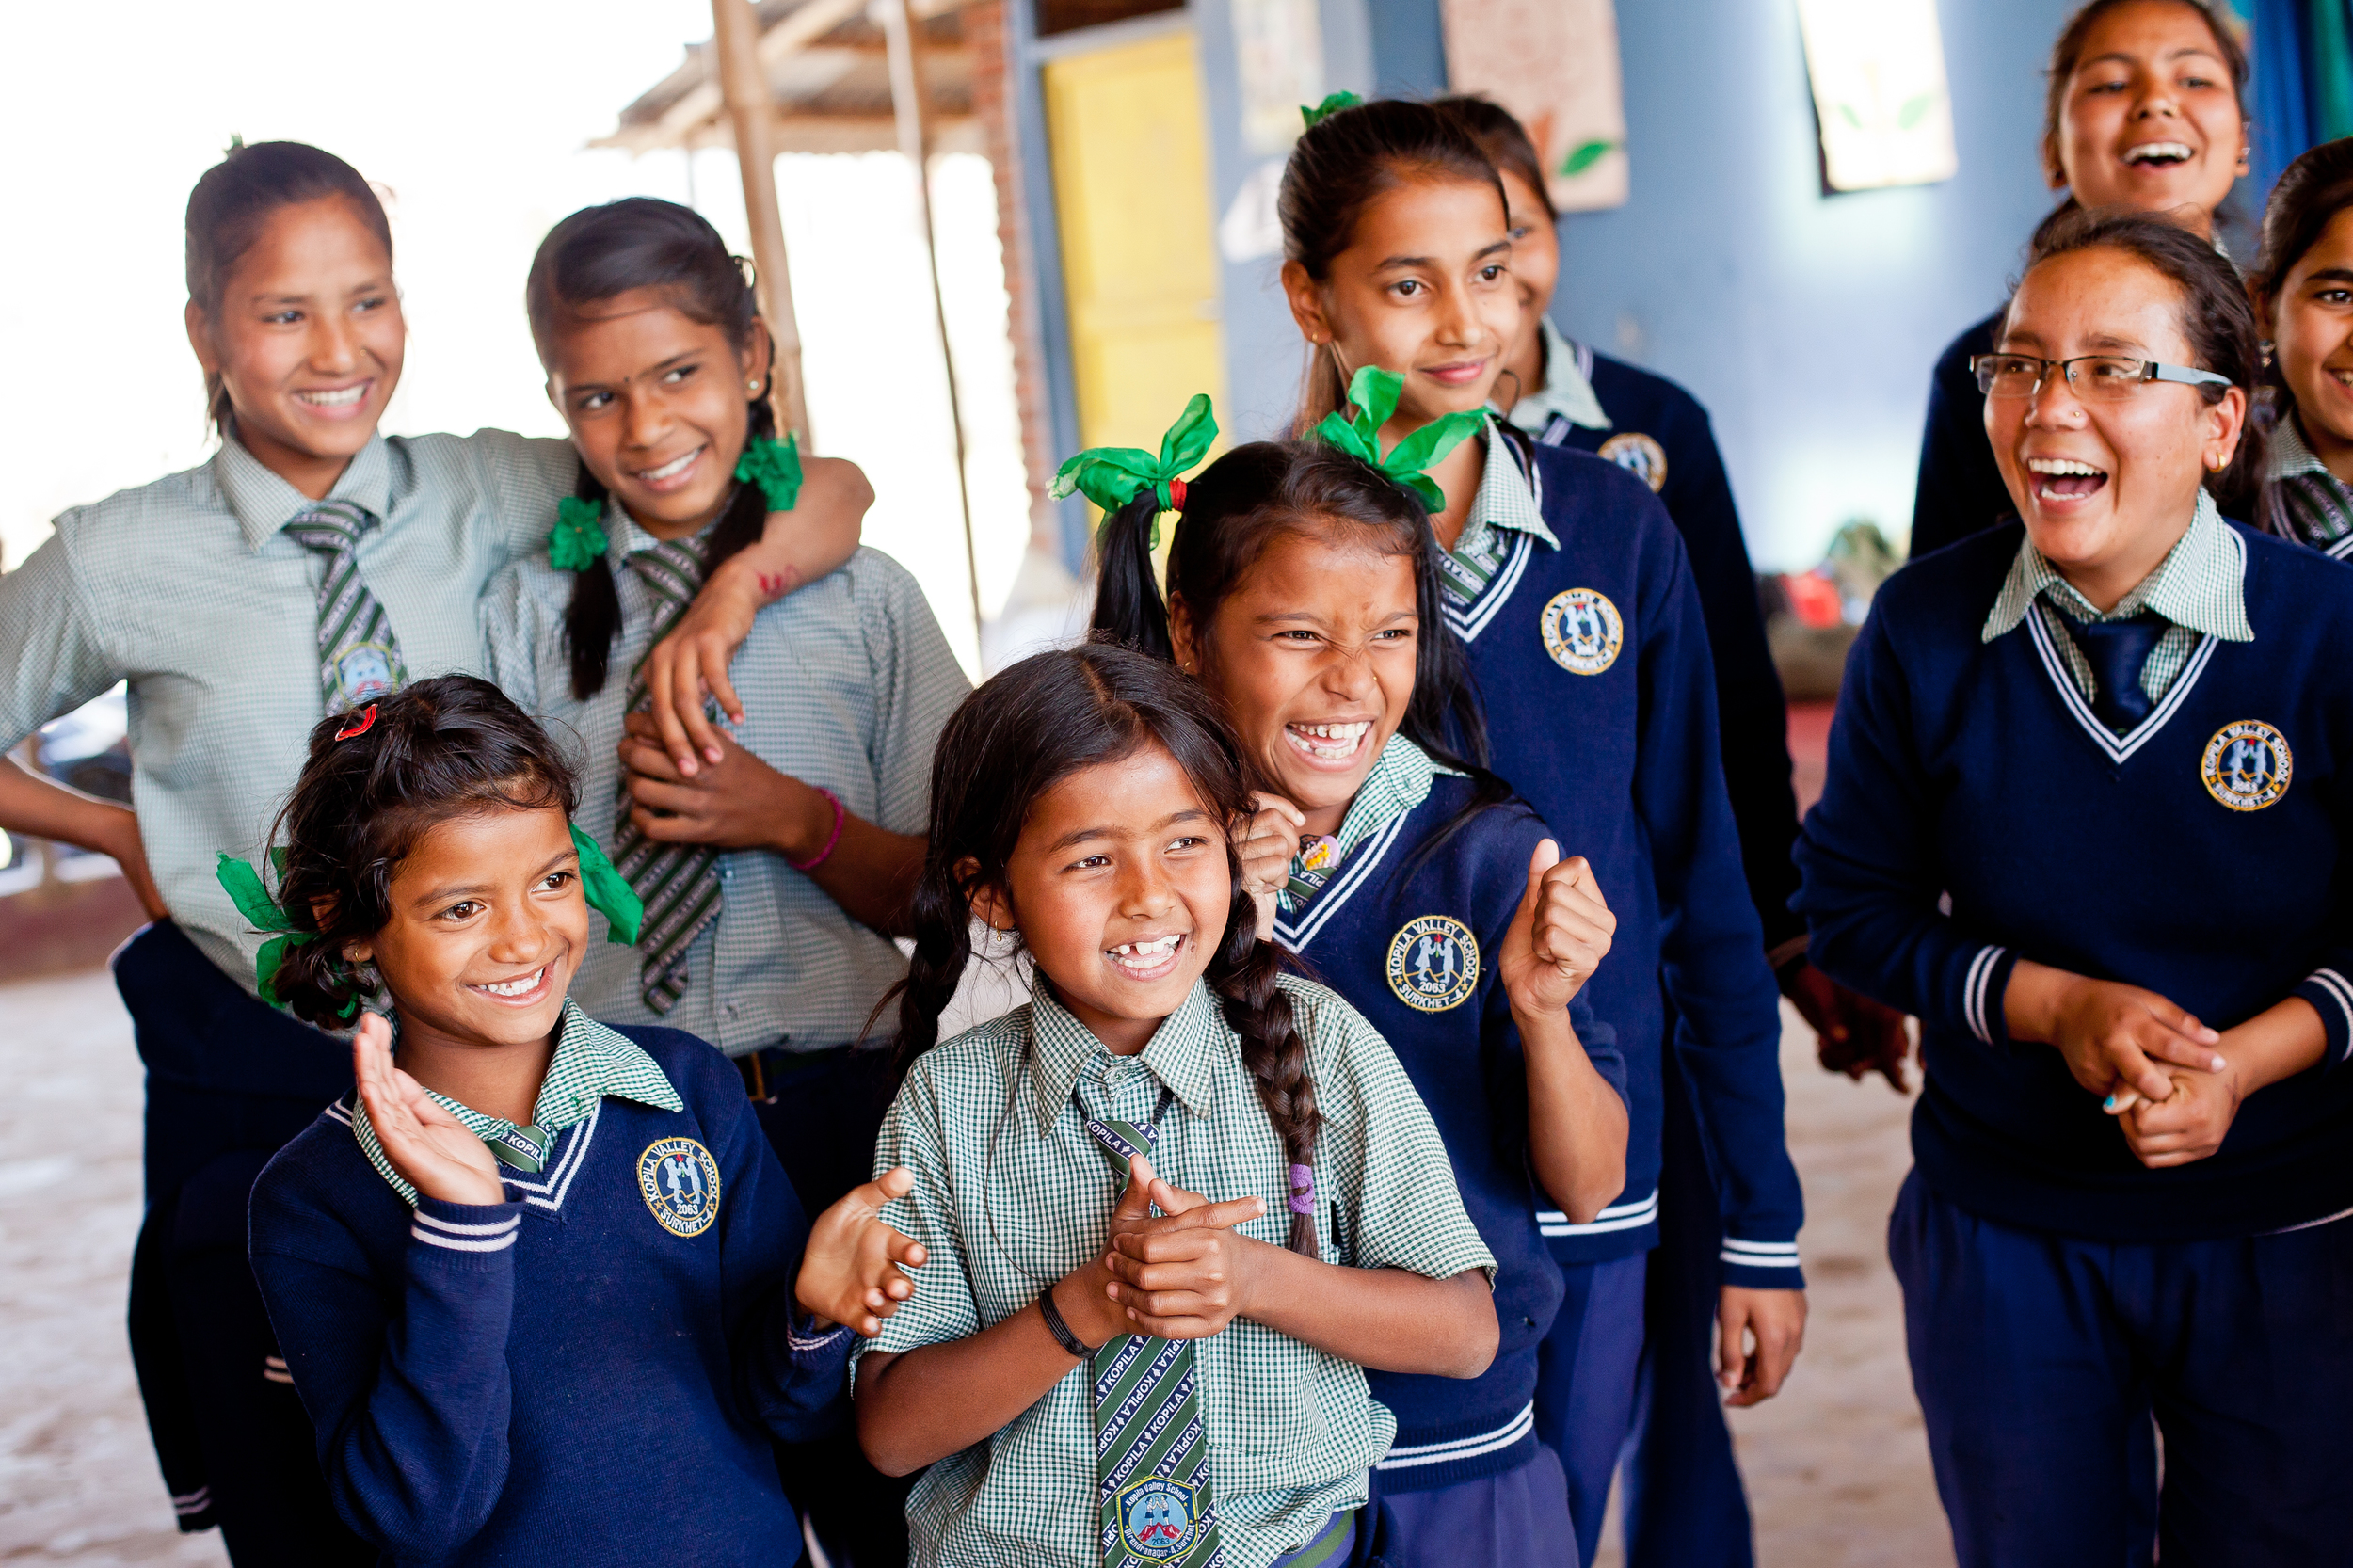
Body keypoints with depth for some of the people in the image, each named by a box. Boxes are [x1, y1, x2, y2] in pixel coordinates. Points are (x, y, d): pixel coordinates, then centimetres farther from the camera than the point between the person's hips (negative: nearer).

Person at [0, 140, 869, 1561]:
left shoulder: (484, 500, -3)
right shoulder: (120, 564, -6)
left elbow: (831, 490, -3)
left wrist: (736, 586, -20)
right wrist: (119, 834, 1)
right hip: (253, 1088, -1)